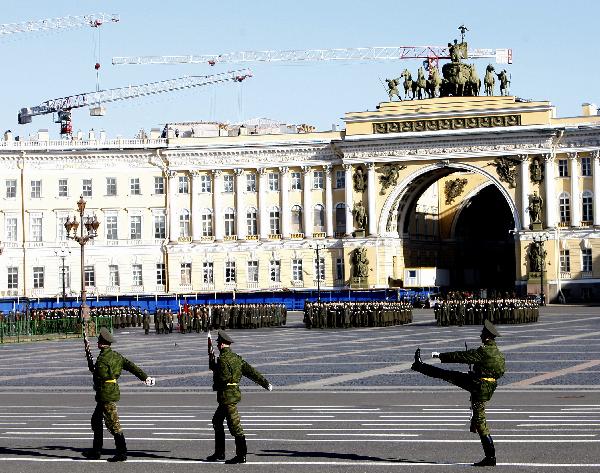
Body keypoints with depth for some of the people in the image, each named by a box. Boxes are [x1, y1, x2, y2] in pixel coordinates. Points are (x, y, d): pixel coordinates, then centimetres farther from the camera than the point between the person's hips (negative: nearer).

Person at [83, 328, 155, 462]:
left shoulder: (102, 359, -17)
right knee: (96, 420, 18)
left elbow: (99, 379, -14)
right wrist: (145, 377, 12)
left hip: (106, 395, -10)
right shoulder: (116, 356, 9)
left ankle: (122, 453, -6)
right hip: (114, 393, 10)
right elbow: (131, 366, 9)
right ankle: (96, 451, 23)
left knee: (113, 424, -7)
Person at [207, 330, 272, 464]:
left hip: (227, 396, -10)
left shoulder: (223, 359, -14)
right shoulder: (236, 358, 12)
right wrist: (265, 383, 14)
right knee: (217, 421, 19)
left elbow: (225, 377, -21)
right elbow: (250, 371, 11)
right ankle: (219, 453, 22)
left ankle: (241, 455, -7)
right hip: (235, 393, 10)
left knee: (234, 426, -8)